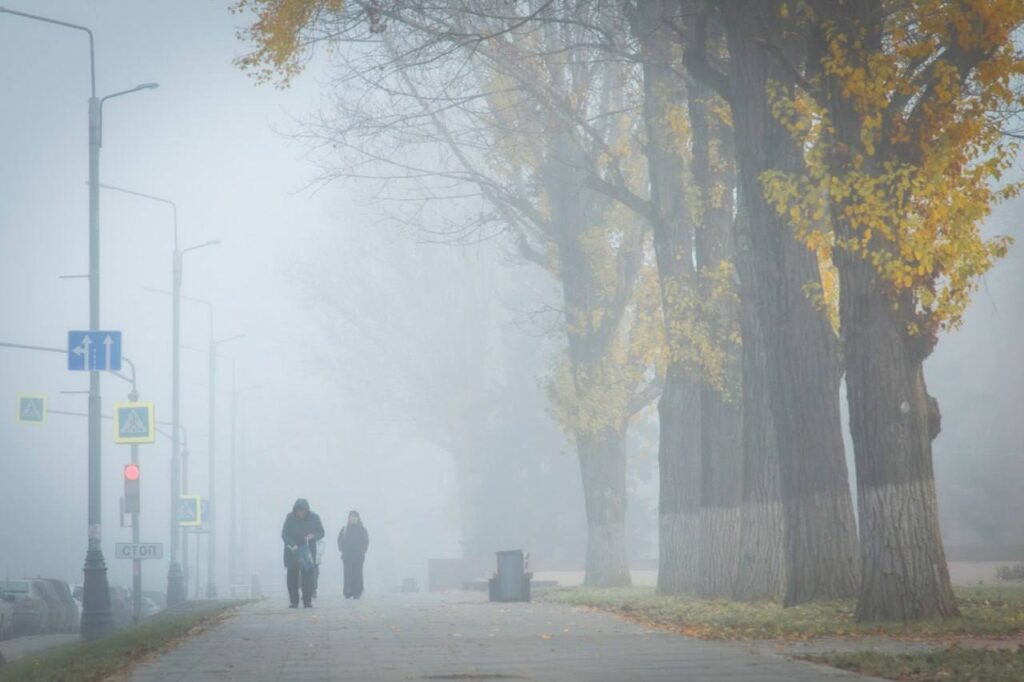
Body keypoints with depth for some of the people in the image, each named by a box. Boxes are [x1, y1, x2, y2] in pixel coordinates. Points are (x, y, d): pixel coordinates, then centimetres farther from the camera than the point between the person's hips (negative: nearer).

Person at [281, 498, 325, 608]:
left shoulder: (314, 518, -5)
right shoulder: (290, 518, -8)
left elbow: (321, 533, 4)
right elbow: (284, 534, -10)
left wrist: (313, 536, -18)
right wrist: (293, 545, -26)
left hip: (308, 550, 0)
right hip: (292, 550, 0)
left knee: (308, 575, -6)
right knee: (292, 576, -2)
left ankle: (307, 600, -1)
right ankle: (294, 601, 2)